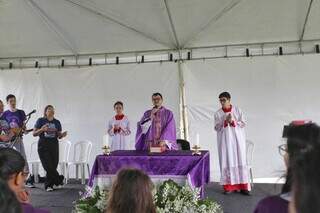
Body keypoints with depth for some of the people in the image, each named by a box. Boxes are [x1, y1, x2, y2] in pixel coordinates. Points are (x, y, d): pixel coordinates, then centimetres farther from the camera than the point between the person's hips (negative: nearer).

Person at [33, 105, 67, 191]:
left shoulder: (57, 122, 10)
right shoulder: (40, 121, 1)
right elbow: (34, 133, 0)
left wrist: (63, 135, -10)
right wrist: (41, 130, -18)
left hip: (54, 145, 3)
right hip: (43, 145, -3)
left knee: (53, 165, 0)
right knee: (48, 166, -10)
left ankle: (48, 185, 14)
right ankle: (59, 179, 7)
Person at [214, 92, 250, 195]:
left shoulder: (237, 110, 3)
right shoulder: (218, 113, 4)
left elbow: (243, 123, 0)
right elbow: (216, 127, 0)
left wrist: (233, 122, -15)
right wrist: (225, 122, -15)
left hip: (237, 140, 0)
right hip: (224, 141, 0)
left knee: (240, 161, 0)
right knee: (227, 162, -1)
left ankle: (243, 186, 5)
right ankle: (228, 186, 5)